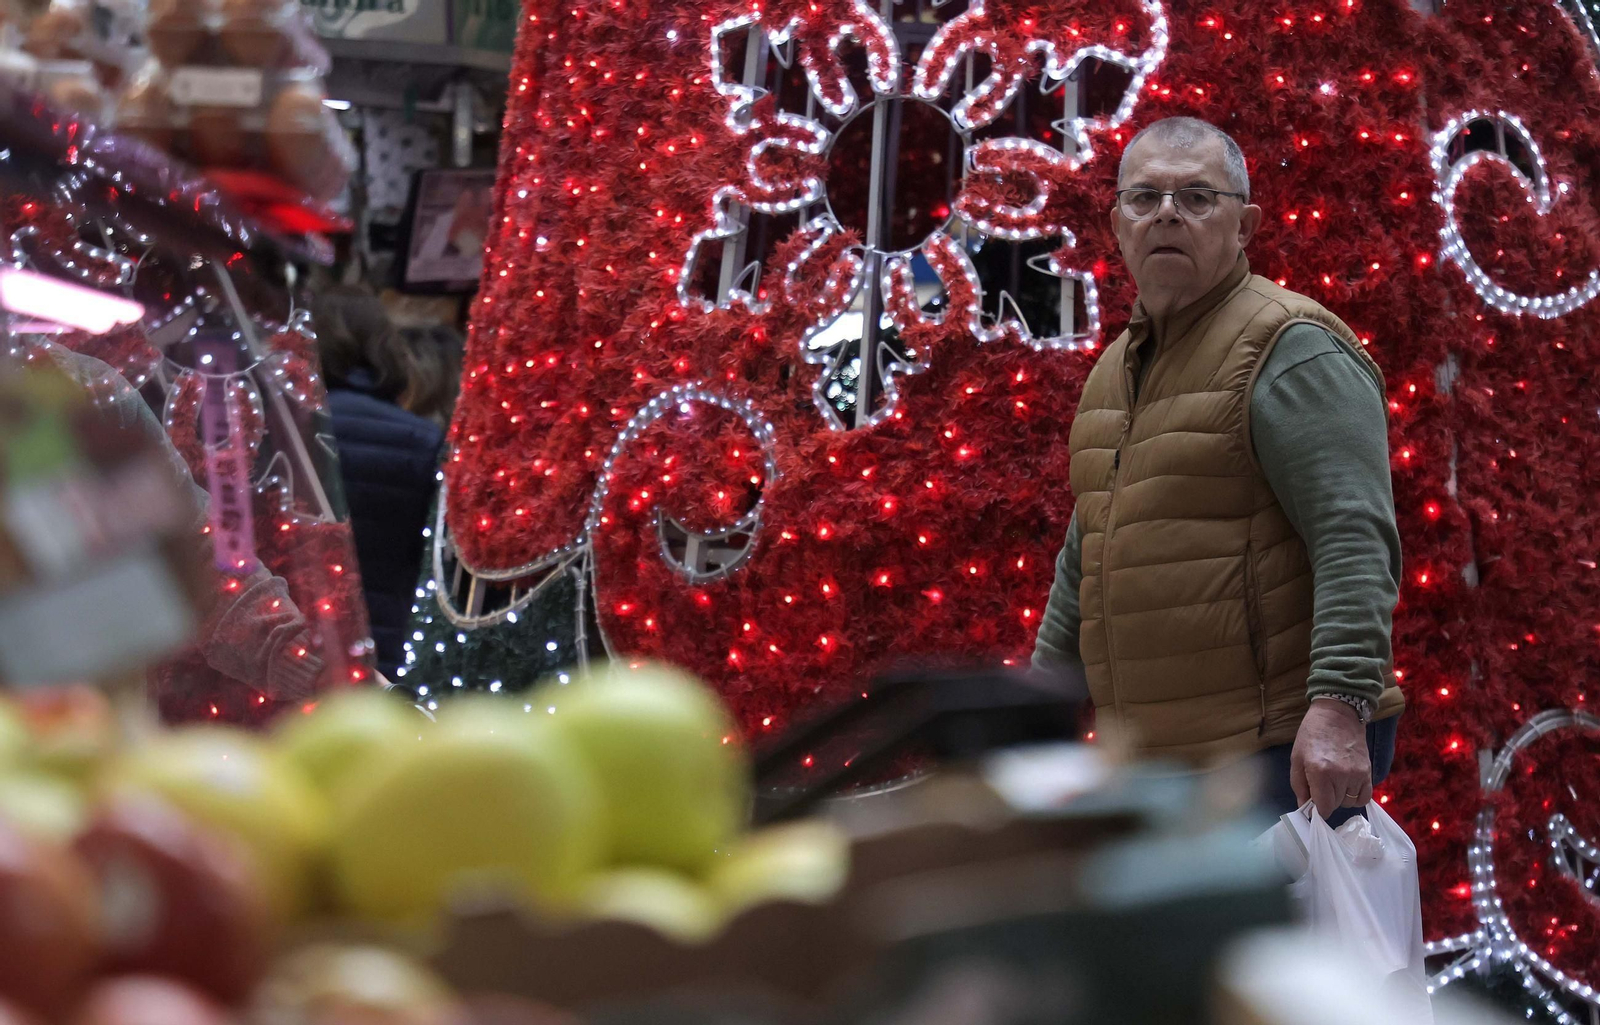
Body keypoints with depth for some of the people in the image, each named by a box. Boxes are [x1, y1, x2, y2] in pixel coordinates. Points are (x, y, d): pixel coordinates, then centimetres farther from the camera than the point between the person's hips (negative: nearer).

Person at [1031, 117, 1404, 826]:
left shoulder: (1289, 350, -8)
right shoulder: (1115, 371, 20)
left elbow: (1356, 542, -20)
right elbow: (1083, 565, 29)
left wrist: (1338, 706, -30)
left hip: (1284, 755, -9)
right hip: (1152, 761, 9)